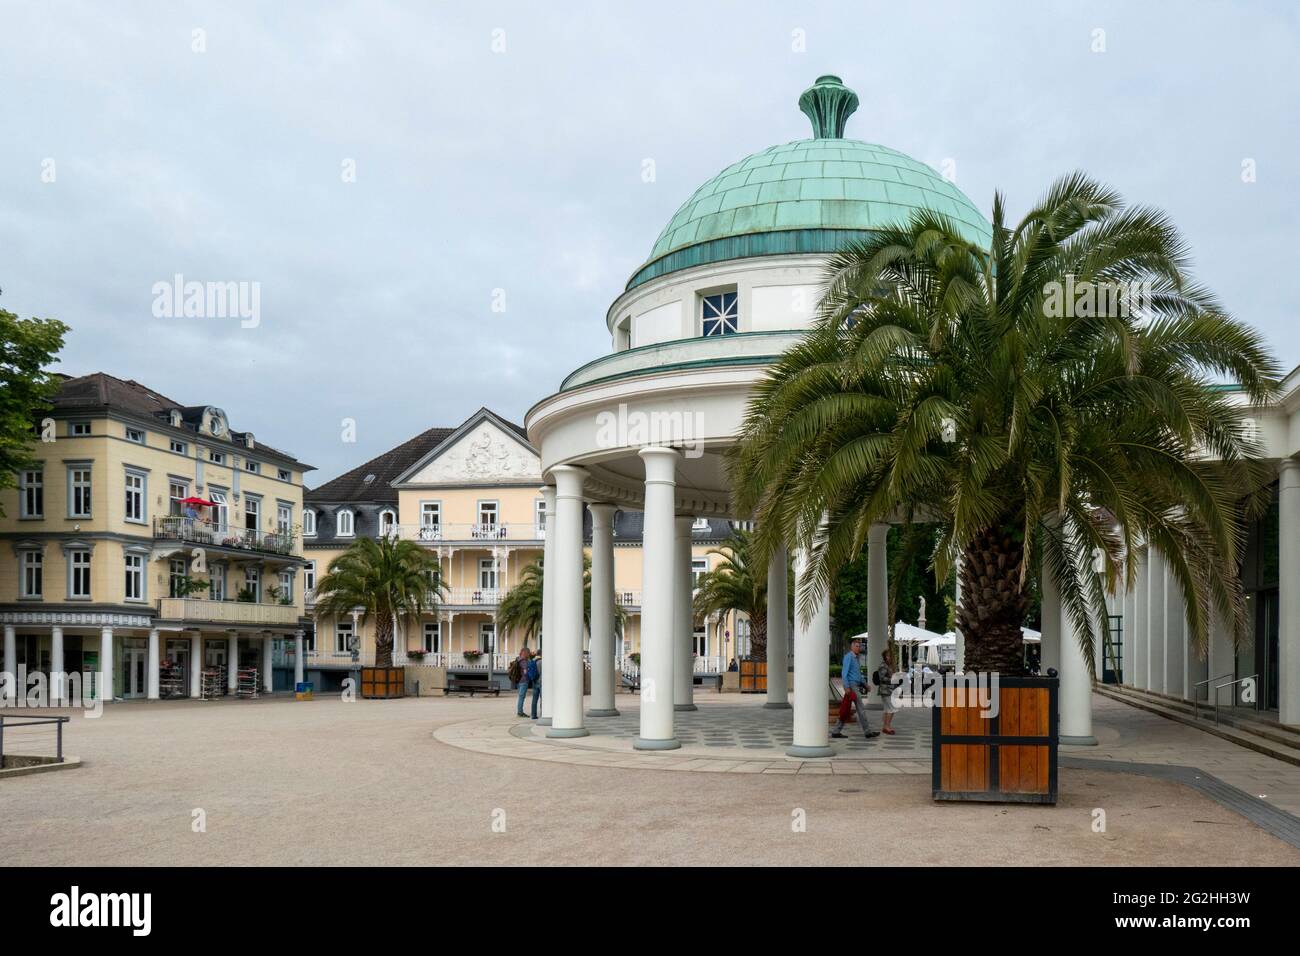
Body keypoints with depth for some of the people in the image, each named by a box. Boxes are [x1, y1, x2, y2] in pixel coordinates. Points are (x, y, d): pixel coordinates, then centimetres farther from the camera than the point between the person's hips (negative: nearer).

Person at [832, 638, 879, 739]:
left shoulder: (855, 658, 21)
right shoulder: (848, 657, -9)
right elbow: (844, 673, -16)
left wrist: (865, 684, 22)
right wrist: (847, 687, -22)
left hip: (856, 686, 10)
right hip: (852, 686, -10)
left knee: (845, 711, 8)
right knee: (861, 709, -7)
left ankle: (836, 731, 8)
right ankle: (867, 732, -4)